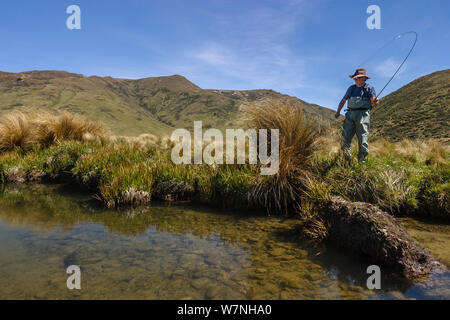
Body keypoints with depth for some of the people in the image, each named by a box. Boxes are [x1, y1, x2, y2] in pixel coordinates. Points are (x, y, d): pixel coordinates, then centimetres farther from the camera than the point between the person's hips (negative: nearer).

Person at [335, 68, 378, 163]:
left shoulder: (369, 88, 7)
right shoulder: (351, 88, 20)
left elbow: (373, 100, -5)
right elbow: (343, 100, 26)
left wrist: (375, 102, -29)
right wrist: (338, 111, 15)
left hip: (362, 114, -4)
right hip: (350, 114, 4)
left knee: (362, 140, -9)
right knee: (345, 138, -5)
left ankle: (361, 162, -3)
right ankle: (347, 161, 4)